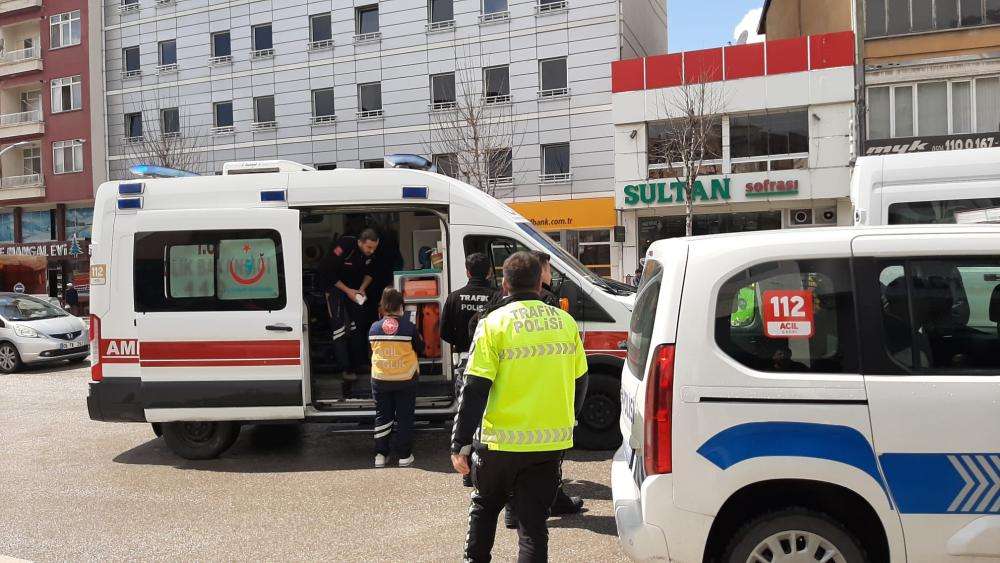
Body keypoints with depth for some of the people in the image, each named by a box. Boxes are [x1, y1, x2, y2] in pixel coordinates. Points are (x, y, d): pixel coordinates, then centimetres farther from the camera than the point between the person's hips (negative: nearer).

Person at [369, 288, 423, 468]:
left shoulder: (374, 328, -3)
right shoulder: (409, 327, -13)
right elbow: (420, 349, -1)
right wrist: (418, 338, 18)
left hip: (380, 379, 2)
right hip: (405, 379, -2)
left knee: (382, 417, 13)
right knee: (404, 417, 8)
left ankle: (380, 455, 15)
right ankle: (404, 456, 12)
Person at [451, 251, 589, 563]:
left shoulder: (494, 323, -8)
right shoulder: (565, 322, 3)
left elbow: (474, 389, -12)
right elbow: (579, 382, 11)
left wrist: (461, 443, -7)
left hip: (502, 442, -2)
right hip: (552, 442, 2)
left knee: (484, 505, 23)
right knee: (534, 521, 9)